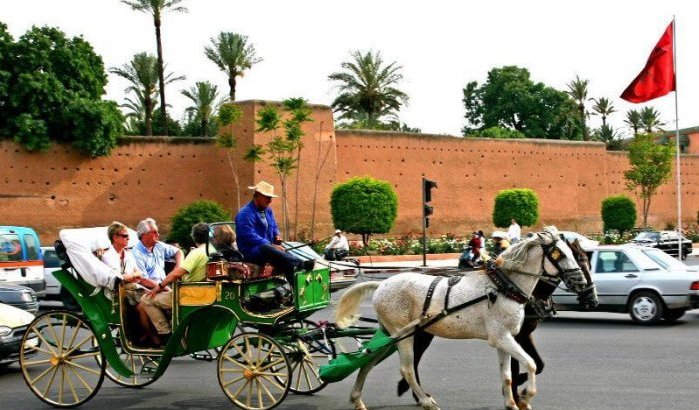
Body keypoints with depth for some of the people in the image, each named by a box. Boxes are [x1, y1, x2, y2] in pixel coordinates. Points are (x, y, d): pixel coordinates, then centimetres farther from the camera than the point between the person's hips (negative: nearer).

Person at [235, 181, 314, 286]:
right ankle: (301, 264, -54)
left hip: (268, 248, 8)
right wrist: (272, 246, -25)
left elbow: (274, 227, 31)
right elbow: (250, 236, -20)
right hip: (251, 252, -8)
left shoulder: (268, 211, 19)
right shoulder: (246, 213, -10)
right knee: (266, 249, -42)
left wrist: (277, 235, 5)